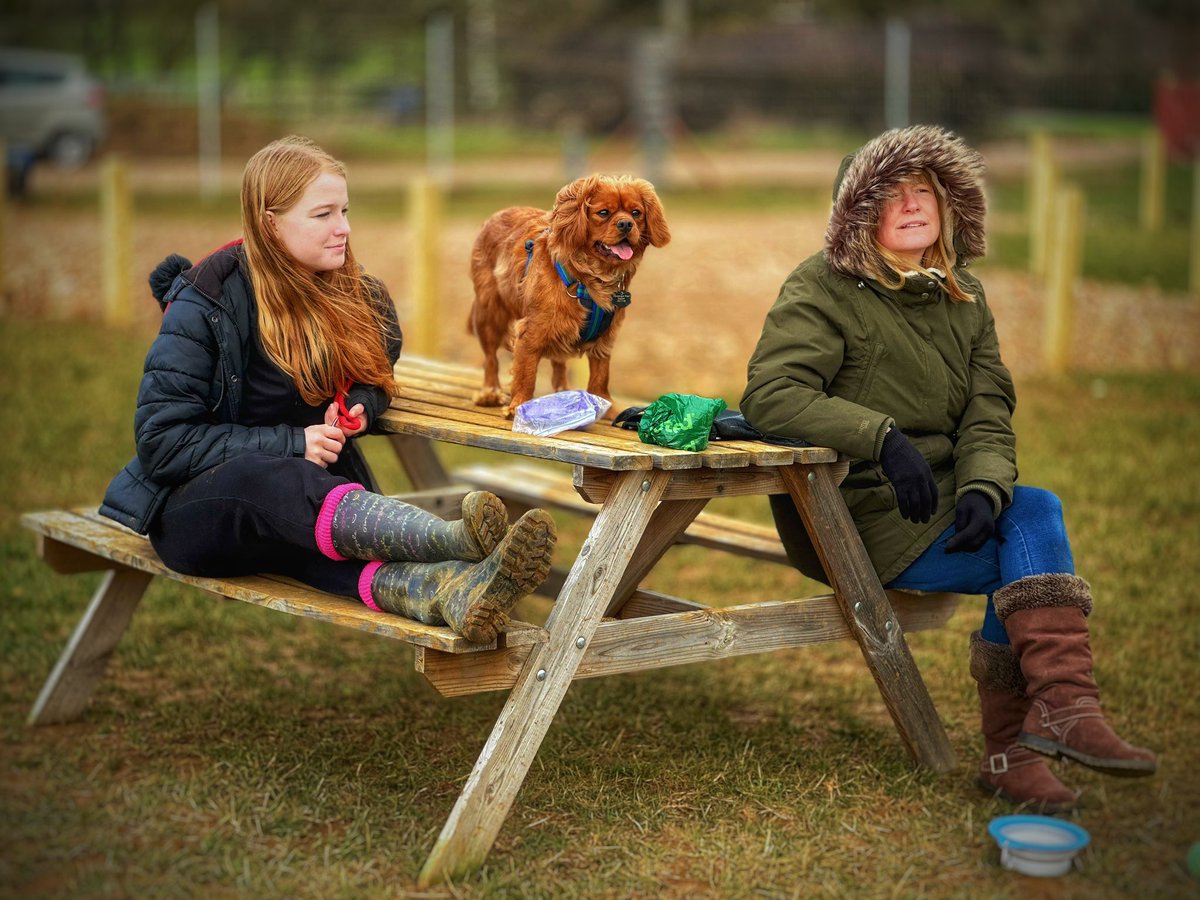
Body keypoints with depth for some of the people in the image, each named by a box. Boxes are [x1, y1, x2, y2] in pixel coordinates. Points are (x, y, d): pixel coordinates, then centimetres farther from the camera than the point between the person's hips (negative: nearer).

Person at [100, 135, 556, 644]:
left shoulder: (357, 298, 3)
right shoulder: (204, 306, -13)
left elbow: (375, 385, 21)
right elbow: (161, 441, -14)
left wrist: (357, 411, -5)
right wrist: (290, 443, -21)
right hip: (194, 506, -4)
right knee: (269, 476, -39)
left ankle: (441, 589, -69)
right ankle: (457, 538, -64)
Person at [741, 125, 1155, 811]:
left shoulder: (965, 297, 12)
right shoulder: (823, 288, -6)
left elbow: (988, 416, 4)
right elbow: (769, 396, -19)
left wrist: (983, 486, -18)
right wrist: (880, 436, -31)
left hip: (941, 497, 6)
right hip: (853, 513, -5)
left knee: (1038, 511, -24)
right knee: (1039, 551, -22)